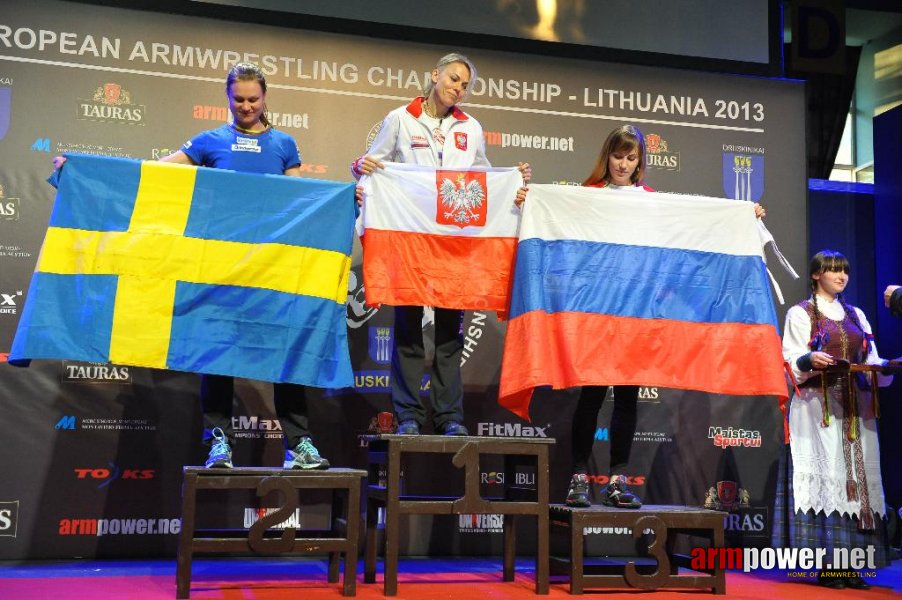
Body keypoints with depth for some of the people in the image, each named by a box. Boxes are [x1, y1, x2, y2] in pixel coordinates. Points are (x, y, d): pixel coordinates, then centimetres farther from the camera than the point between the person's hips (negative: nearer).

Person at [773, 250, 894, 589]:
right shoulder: (800, 314, 4)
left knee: (858, 477, -1)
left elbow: (872, 362, 16)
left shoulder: (856, 316, 20)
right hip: (817, 406, -5)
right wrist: (810, 360, -24)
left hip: (856, 407, 5)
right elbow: (792, 362, -4)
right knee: (823, 474, -11)